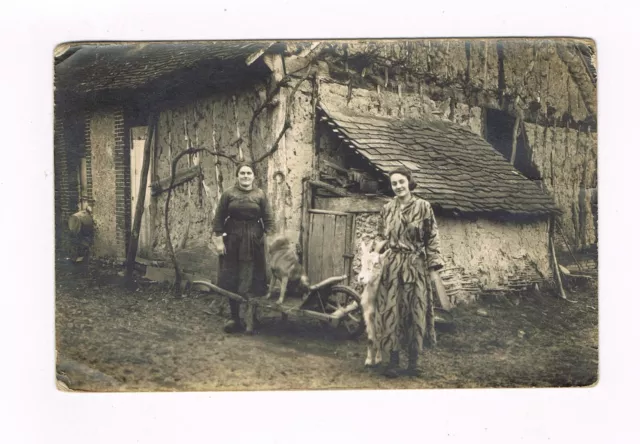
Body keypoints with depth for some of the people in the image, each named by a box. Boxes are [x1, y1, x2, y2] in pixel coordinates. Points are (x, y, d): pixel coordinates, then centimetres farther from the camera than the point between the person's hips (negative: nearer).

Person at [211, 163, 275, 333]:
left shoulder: (260, 195, 3)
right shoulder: (228, 194, 1)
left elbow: (268, 219, 2)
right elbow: (219, 218, 1)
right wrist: (218, 240, -4)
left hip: (253, 242, 0)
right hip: (232, 241, 0)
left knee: (252, 281, 2)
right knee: (231, 281, 4)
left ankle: (251, 317, 12)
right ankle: (234, 317, 16)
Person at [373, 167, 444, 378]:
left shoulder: (423, 207, 1)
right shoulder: (387, 209, 9)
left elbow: (432, 237, 0)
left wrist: (434, 261, -6)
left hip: (416, 265, -2)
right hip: (392, 265, 2)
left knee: (415, 310, 2)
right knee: (391, 310, 1)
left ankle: (413, 361, 13)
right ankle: (393, 360, 9)